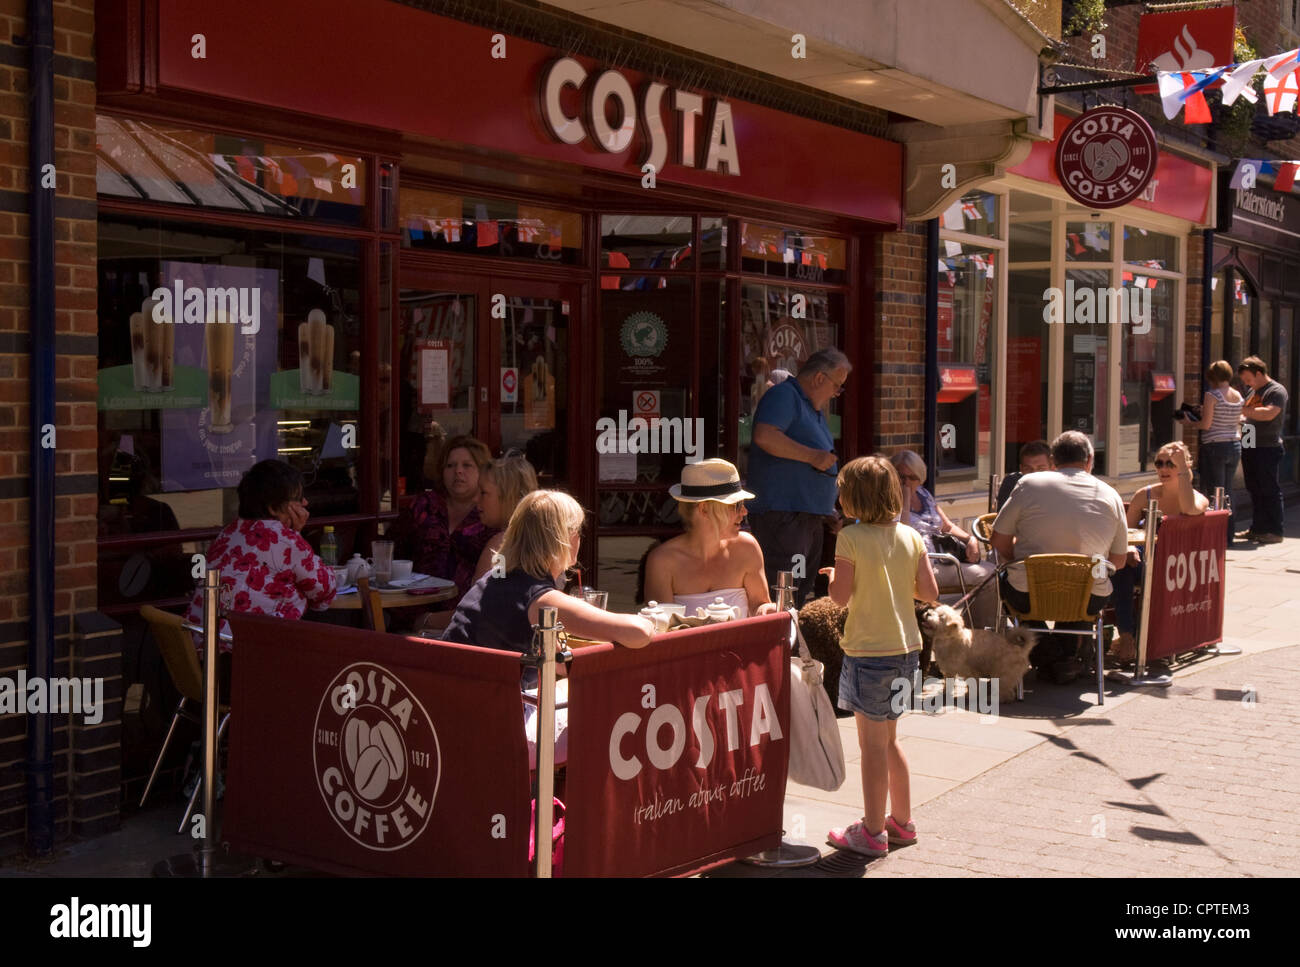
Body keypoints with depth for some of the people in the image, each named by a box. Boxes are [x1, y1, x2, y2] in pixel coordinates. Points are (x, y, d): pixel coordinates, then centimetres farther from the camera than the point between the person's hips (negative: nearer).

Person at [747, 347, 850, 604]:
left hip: (810, 515, 10)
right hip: (782, 514, -10)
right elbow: (764, 437, -24)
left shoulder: (814, 409, 25)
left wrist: (830, 511, 24)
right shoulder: (783, 395, -7)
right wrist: (812, 455, -19)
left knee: (803, 593, 11)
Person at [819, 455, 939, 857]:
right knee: (889, 738, 19)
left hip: (869, 651, -6)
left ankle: (873, 832, 9)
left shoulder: (851, 538, -13)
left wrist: (833, 577, 5)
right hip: (906, 647, 6)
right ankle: (902, 822, 27)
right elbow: (930, 593, 1)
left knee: (873, 743, 2)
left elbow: (840, 596, -16)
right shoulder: (910, 537, 2)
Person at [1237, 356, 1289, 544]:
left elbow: (1269, 413, -25)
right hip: (1250, 448, 8)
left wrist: (1243, 410, -23)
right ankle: (1257, 529, 18)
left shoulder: (1276, 391, -9)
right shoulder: (1253, 391, 19)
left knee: (1269, 490, -5)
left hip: (1268, 448, -8)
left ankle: (1276, 531, 1)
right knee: (1255, 491, 11)